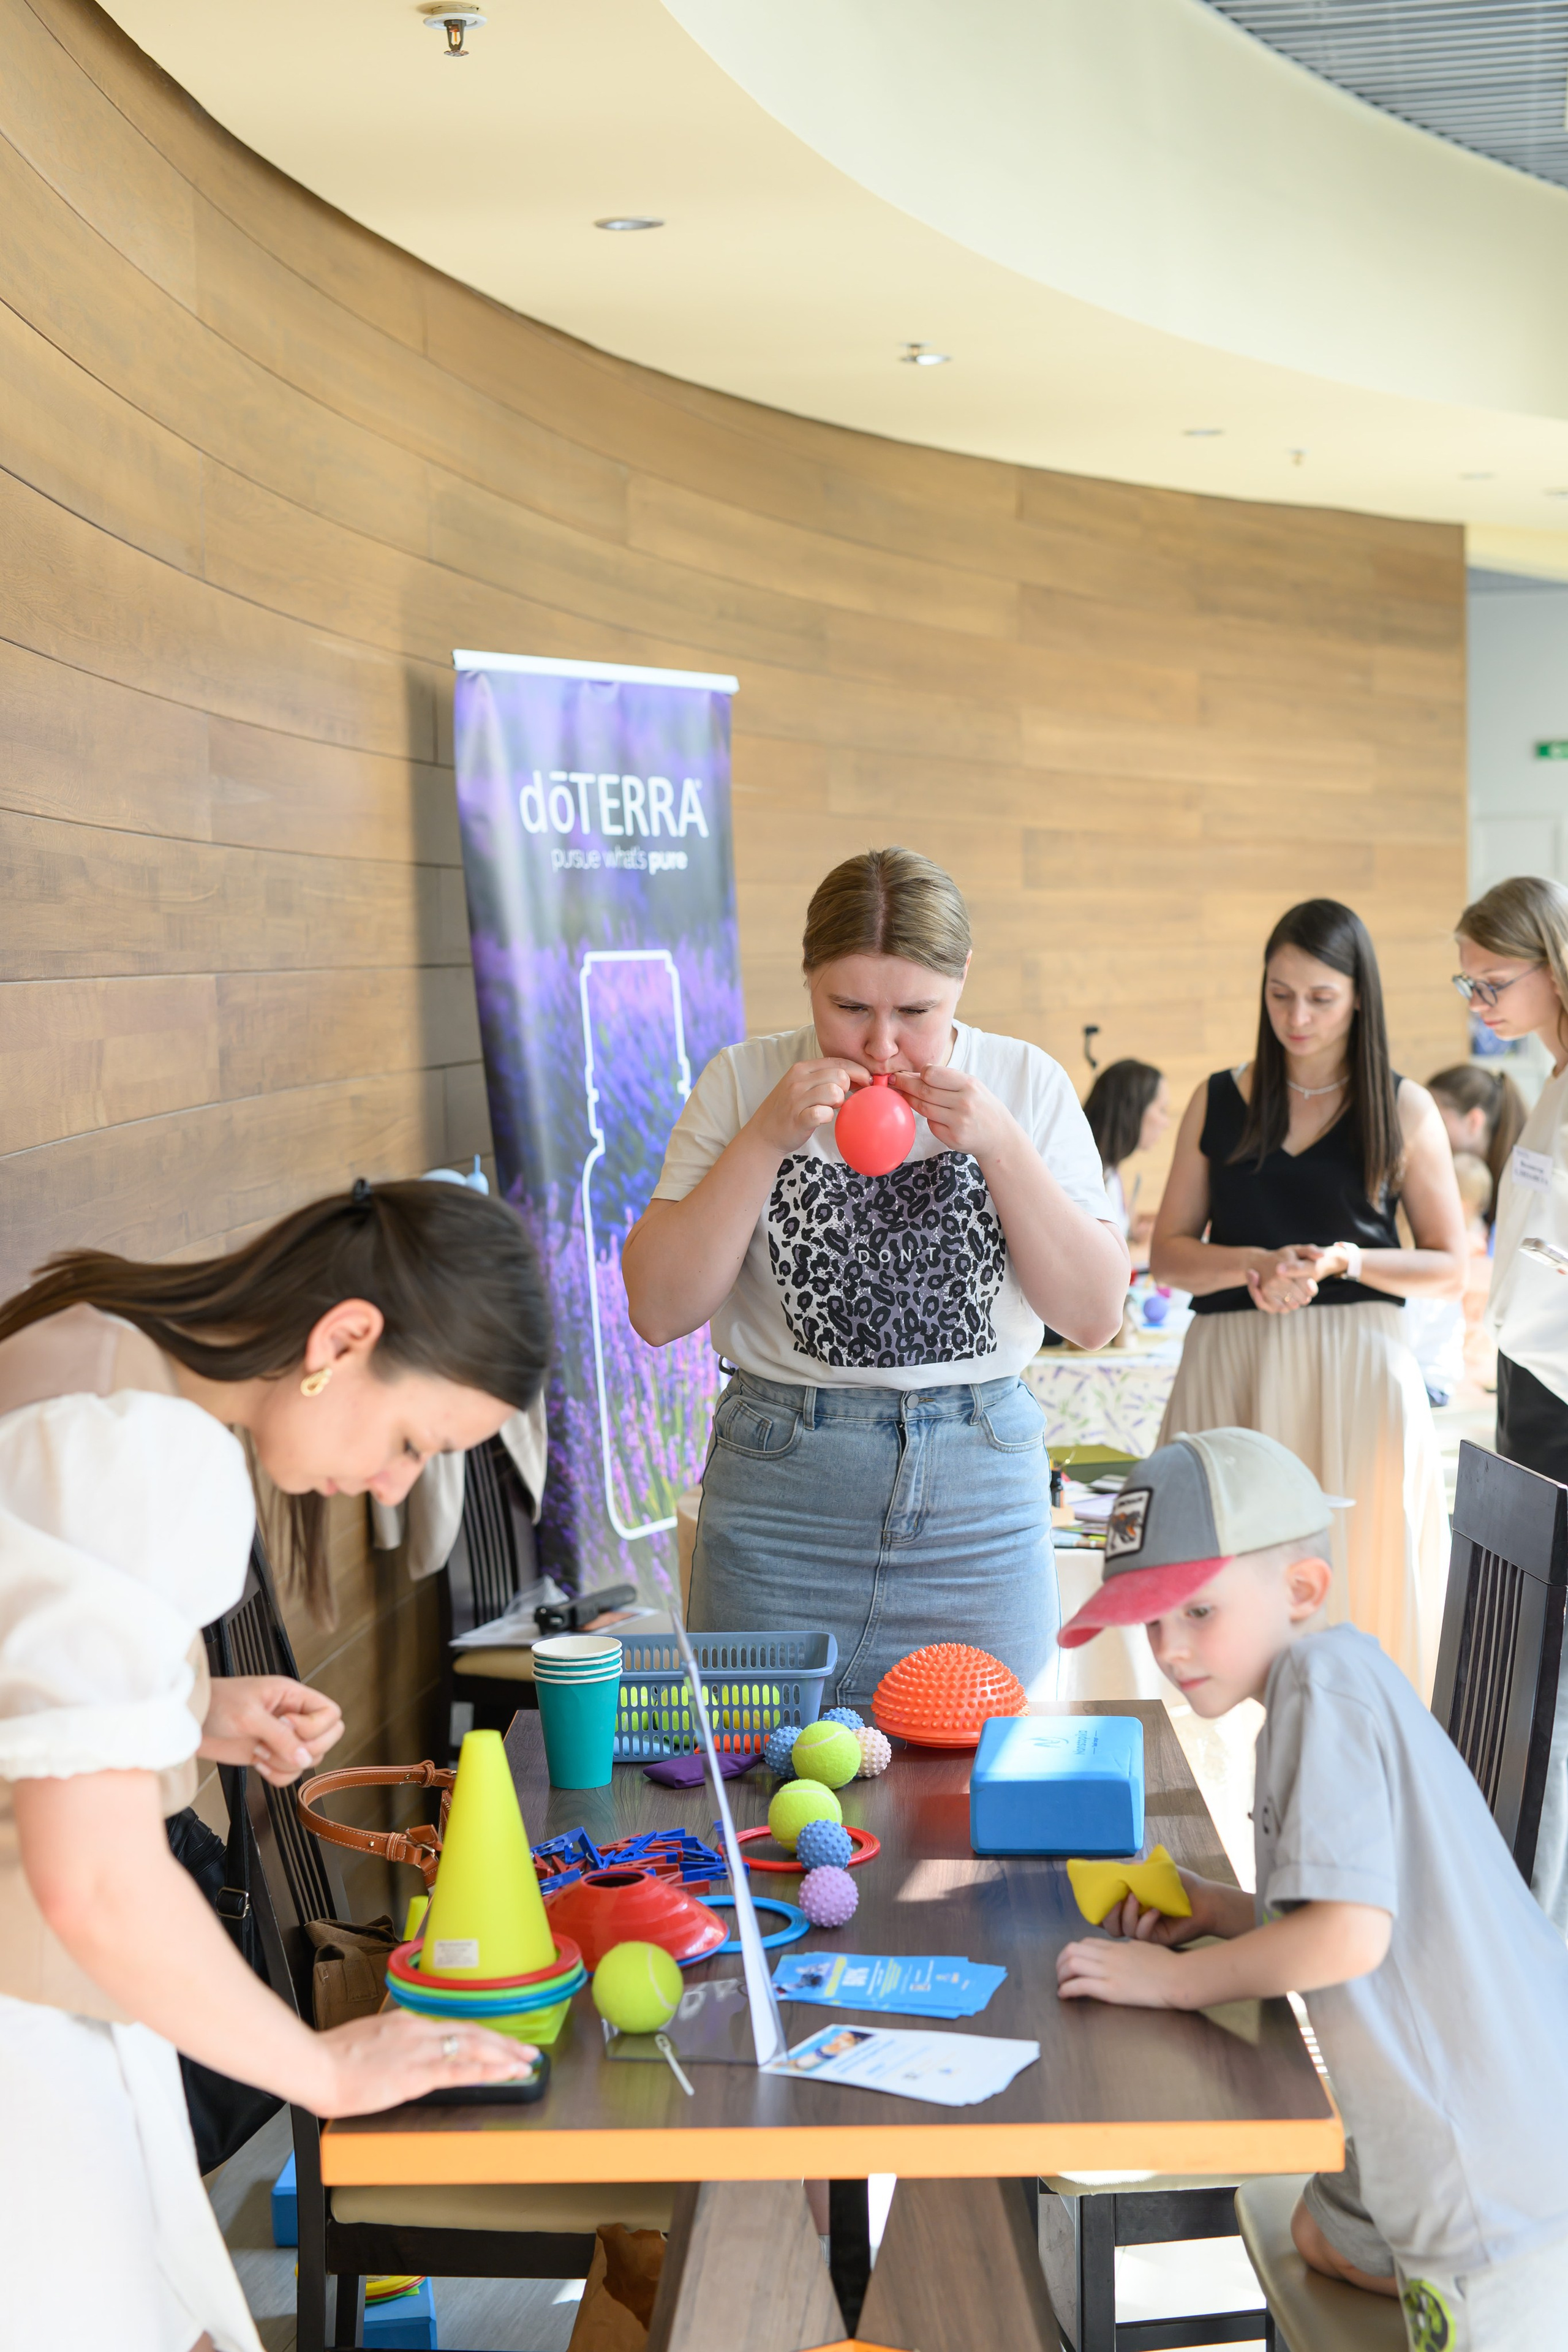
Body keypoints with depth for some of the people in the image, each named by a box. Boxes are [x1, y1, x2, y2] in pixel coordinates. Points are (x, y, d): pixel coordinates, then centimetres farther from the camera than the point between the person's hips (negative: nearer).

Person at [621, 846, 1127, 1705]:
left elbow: (1095, 1313, -3)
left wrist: (999, 1144, -13)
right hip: (780, 1492, -1)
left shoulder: (1026, 1085, 1)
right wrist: (767, 1138, -15)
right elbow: (659, 1310, -7)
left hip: (979, 1504, 1)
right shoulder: (743, 1081, -1)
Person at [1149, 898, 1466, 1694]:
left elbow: (1449, 1270, 6)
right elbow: (1167, 1254, 9)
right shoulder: (1219, 1102, 10)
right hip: (1230, 1370, 1)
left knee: (1359, 1585, -3)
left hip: (1356, 1371, -1)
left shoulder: (1403, 1110, 5)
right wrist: (1254, 1264, -9)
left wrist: (1349, 1260, -11)